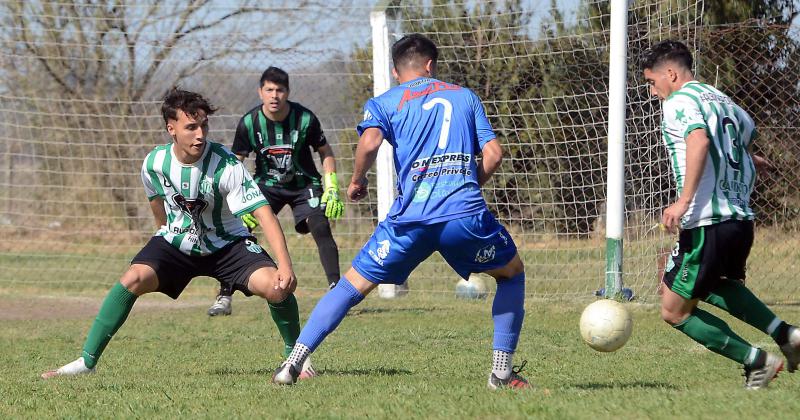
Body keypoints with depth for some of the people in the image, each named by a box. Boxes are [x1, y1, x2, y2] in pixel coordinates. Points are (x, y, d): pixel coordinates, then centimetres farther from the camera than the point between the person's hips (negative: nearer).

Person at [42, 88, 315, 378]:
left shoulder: (226, 166, -26)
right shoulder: (155, 163, -16)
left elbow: (263, 213, -31)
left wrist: (285, 265, -41)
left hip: (227, 243, -2)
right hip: (175, 243, 2)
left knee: (276, 286, -25)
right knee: (133, 279, -24)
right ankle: (87, 361, -15)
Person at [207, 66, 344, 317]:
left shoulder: (305, 118, -17)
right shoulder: (249, 123, -14)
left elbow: (325, 153, -2)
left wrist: (332, 189, -10)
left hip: (304, 184, -1)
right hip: (266, 184, 1)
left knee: (321, 228, -24)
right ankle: (224, 298, -7)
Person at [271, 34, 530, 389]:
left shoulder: (384, 103, 15)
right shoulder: (465, 96, 22)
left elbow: (369, 143, -6)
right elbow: (493, 154, 13)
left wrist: (357, 180, 11)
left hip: (411, 216, 0)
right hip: (467, 213, 0)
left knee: (353, 284, 11)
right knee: (512, 273, 25)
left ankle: (293, 362, 0)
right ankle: (502, 370, 17)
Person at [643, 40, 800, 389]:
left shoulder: (678, 102, -7)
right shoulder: (721, 100, 18)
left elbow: (699, 140, -27)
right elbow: (748, 130, 38)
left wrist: (683, 200, -33)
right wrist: (748, 159, 60)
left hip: (707, 224, -9)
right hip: (742, 219, 9)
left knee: (674, 311, 2)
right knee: (713, 285, 33)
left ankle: (756, 361, 0)